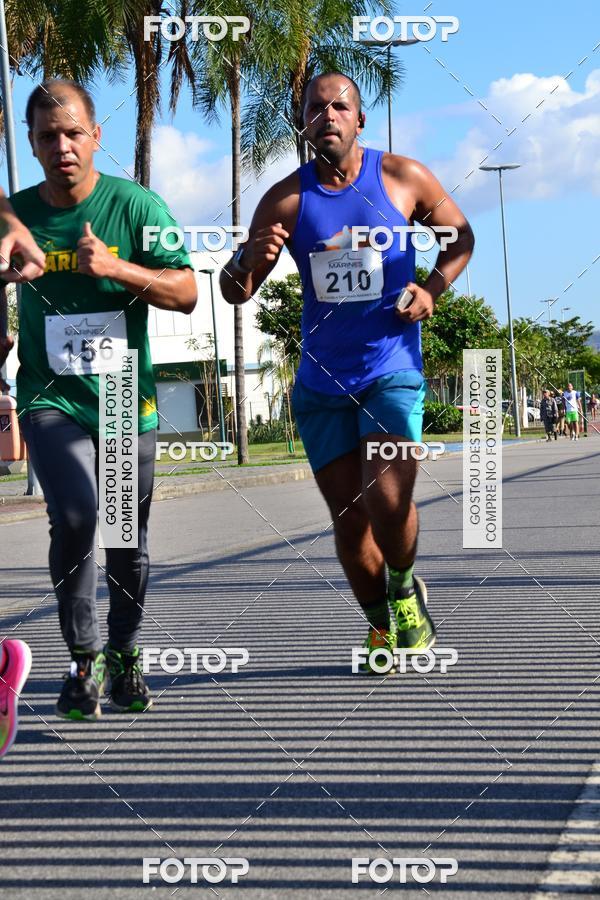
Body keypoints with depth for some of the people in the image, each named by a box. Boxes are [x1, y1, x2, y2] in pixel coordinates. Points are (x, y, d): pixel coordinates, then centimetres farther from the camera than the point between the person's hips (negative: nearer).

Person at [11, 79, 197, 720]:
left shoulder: (135, 206, -5)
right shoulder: (15, 214, 1)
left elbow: (186, 293, -8)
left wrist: (115, 267, -22)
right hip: (51, 398, 0)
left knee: (129, 541, 7)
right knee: (74, 516, -22)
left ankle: (123, 655, 31)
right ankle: (83, 657, -4)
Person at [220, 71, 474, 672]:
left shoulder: (403, 177, -2)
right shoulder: (286, 199, -2)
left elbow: (460, 237, 13)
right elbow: (235, 293, -2)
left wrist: (432, 289, -5)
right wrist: (249, 260, -25)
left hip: (391, 370, -2)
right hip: (321, 383, 2)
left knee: (388, 500, -20)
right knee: (349, 518, 5)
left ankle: (405, 589, 12)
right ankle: (381, 625, 29)